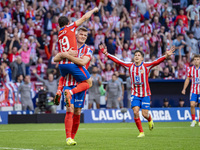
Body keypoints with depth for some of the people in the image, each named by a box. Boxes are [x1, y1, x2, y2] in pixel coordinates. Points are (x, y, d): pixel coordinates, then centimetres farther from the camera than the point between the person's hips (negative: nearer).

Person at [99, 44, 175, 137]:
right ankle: (141, 132, 1)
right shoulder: (130, 66, 0)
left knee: (145, 114, -4)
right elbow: (117, 61, 0)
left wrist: (166, 56, -36)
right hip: (135, 94, 2)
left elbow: (157, 61, -20)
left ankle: (150, 120, 35)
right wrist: (106, 54, -7)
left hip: (145, 94, -2)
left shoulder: (146, 66, -7)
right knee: (135, 112, -13)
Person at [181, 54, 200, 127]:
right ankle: (193, 120, 3)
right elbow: (187, 79, 11)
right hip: (193, 90, 1)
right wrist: (184, 89, 8)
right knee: (192, 105, -12)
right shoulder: (190, 69, 3)